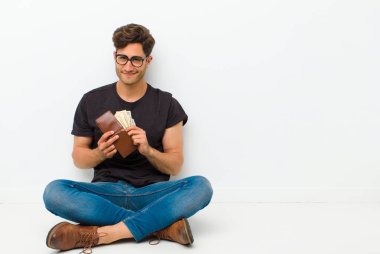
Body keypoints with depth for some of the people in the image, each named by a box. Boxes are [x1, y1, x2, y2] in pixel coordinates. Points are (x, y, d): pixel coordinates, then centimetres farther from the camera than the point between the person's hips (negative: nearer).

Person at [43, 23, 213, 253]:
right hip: (106, 192, 1)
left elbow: (175, 166, 3)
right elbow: (79, 158, 10)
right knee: (54, 192, -29)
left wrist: (148, 150, -17)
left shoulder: (167, 104, 3)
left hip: (152, 192, 0)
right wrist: (100, 153, -13)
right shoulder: (92, 101, 6)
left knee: (201, 186, -29)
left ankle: (103, 233, -31)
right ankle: (161, 226, -28)